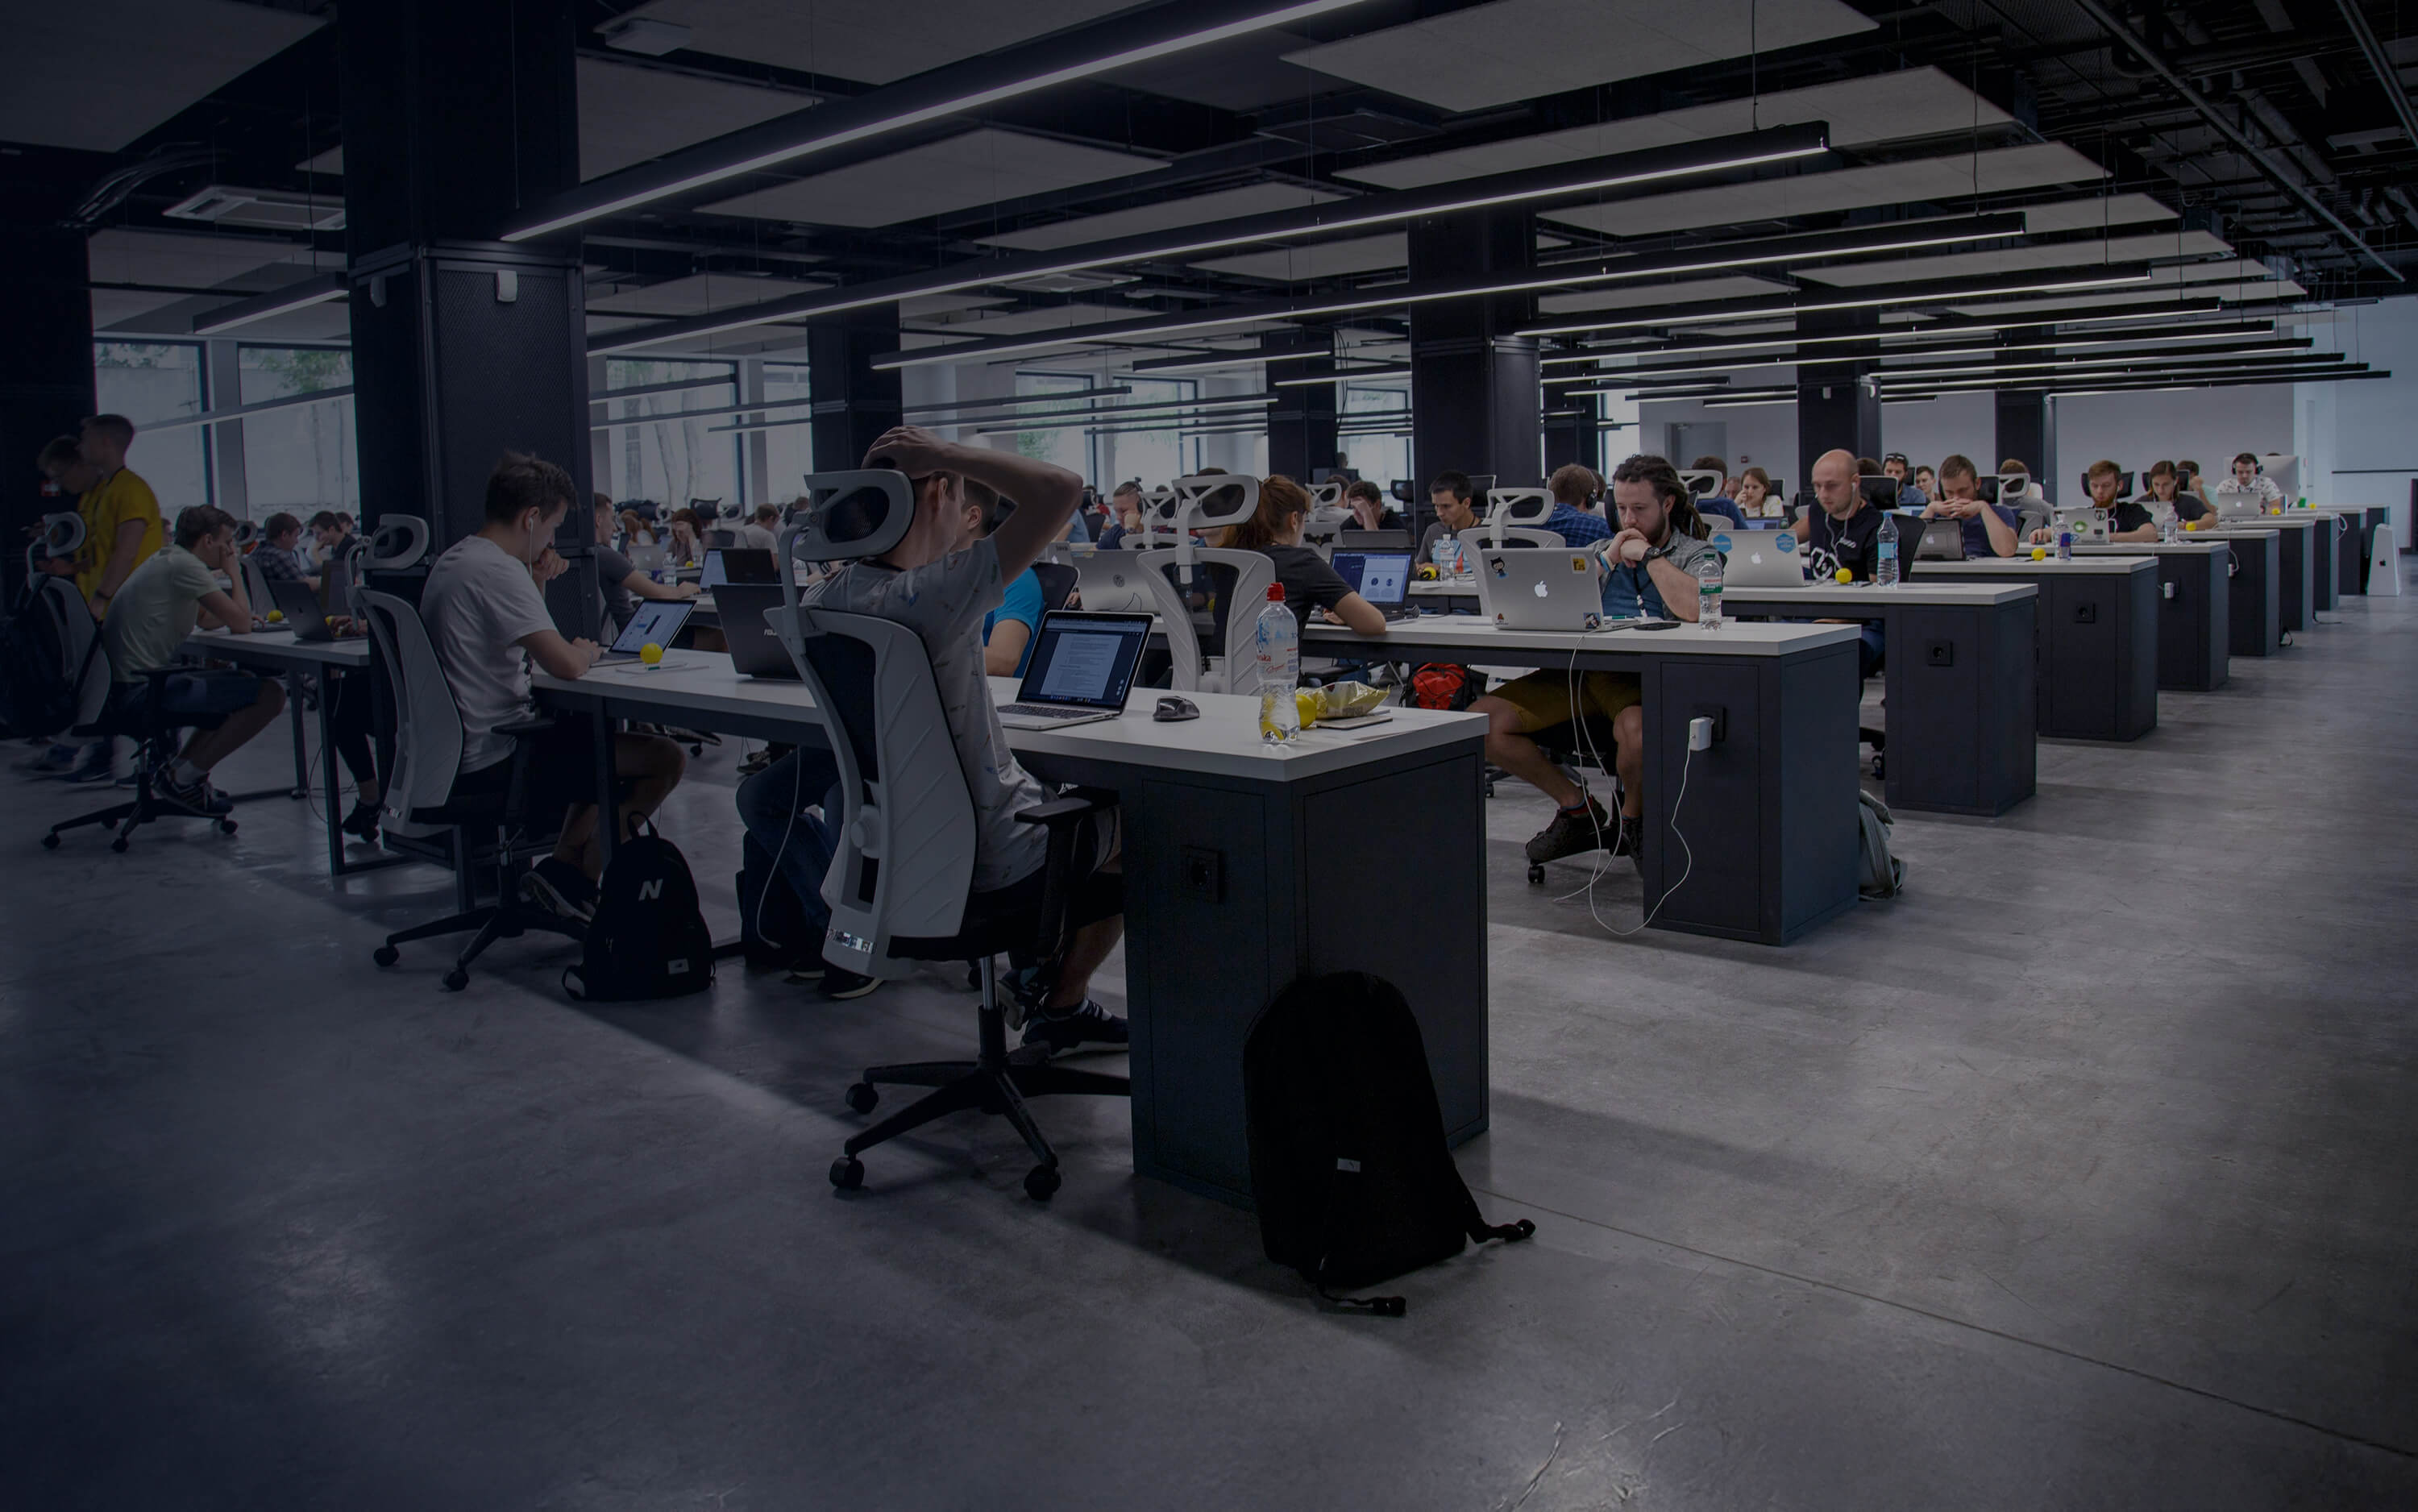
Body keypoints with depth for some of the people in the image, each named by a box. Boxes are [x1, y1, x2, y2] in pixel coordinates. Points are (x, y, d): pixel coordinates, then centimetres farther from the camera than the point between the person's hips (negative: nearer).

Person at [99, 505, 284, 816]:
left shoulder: (166, 560, 19)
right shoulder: (183, 565, -13)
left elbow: (206, 620, 30)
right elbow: (241, 625, -15)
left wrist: (242, 614, 13)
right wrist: (234, 573, -1)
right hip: (139, 694, -11)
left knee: (238, 682, 28)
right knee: (271, 695, -17)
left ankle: (179, 769, 18)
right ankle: (182, 779, -7)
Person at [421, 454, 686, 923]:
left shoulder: (453, 561, 13)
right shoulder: (498, 571, -20)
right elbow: (566, 665, -26)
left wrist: (537, 586, 9)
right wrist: (586, 650, -3)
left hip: (457, 752, 11)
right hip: (493, 764, -11)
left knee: (602, 736, 30)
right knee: (664, 759, -9)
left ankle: (562, 864, 18)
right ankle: (575, 876, 3)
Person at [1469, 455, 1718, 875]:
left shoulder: (1696, 553, 9)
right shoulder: (1602, 550, 24)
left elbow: (1695, 609, -15)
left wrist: (1648, 556, -3)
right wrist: (1609, 558, 5)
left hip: (1645, 677, -5)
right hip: (1582, 670, 5)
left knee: (1636, 730, -42)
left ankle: (1632, 820, -6)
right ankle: (1576, 806, 4)